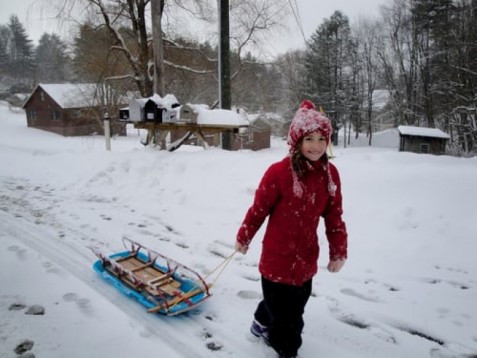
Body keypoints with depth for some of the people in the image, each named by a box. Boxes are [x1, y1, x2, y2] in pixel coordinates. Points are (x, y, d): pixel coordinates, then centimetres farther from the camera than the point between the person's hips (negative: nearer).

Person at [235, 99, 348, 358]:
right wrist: (243, 238, 2)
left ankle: (263, 321, 55)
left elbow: (334, 215, 4)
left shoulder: (330, 174, -5)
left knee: (295, 305, 26)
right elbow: (259, 208, -10)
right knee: (287, 316, 9)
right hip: (278, 257, -6)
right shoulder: (279, 172, -22)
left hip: (307, 257, 6)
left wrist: (338, 251, 6)